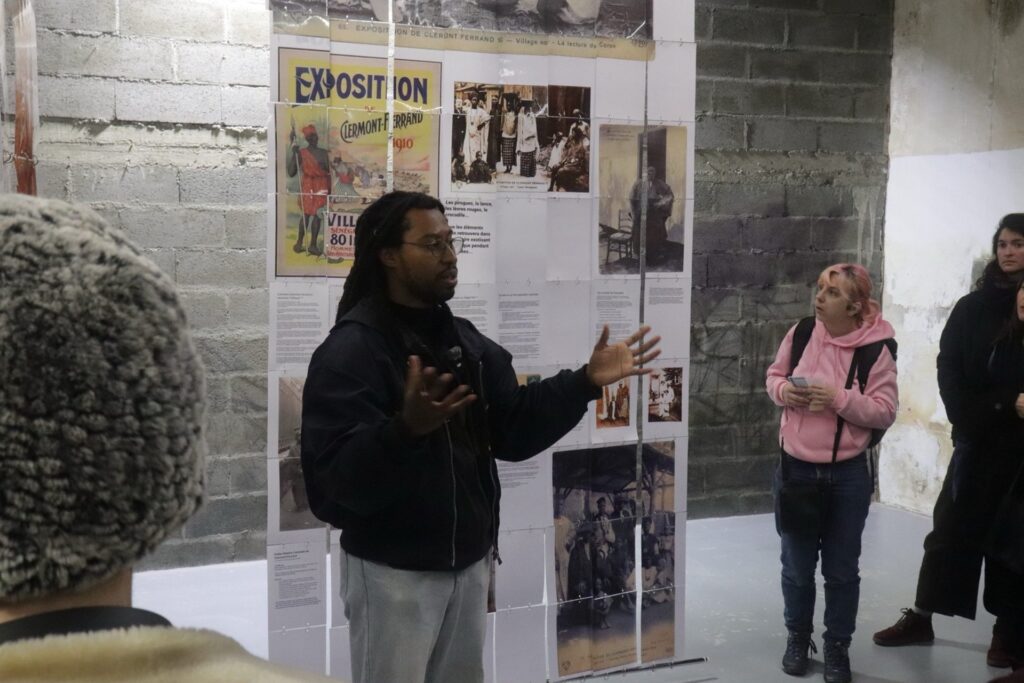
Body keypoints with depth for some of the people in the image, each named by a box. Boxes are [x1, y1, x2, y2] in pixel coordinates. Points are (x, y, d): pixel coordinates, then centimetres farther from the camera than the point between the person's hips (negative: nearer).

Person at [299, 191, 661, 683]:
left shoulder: (463, 340, 8)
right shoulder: (351, 350, -17)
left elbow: (512, 427, 6)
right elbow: (335, 477, -26)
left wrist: (586, 382, -2)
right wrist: (405, 429, -43)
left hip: (468, 562, 7)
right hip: (393, 570, -7)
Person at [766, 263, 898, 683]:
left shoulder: (875, 348, -13)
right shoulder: (801, 334, -4)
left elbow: (885, 412, -12)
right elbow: (775, 376, 11)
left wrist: (840, 399, -25)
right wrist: (783, 390, -11)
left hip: (847, 475, -2)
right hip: (795, 468, 3)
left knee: (841, 568, 10)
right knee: (796, 564, 15)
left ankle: (837, 645, 27)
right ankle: (797, 636, 34)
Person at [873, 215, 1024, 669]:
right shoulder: (973, 306, 6)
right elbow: (948, 367, 2)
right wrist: (966, 419, -10)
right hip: (976, 438, 3)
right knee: (951, 528, 8)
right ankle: (921, 617, 16)